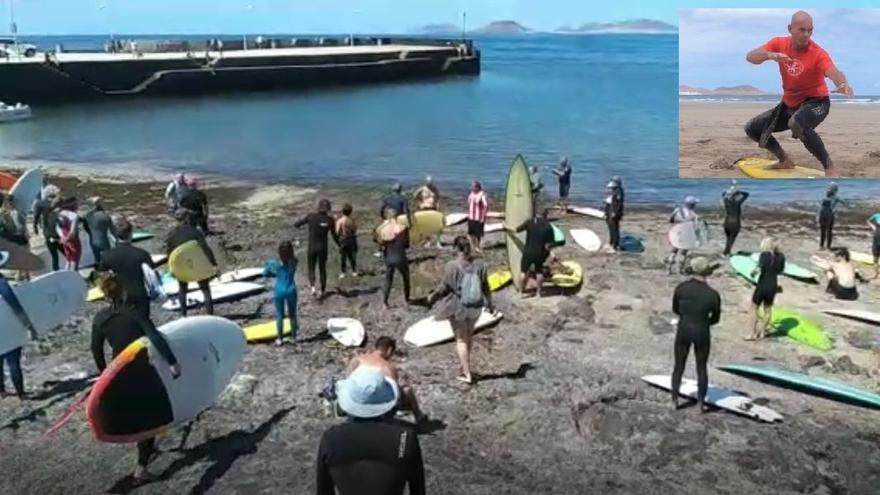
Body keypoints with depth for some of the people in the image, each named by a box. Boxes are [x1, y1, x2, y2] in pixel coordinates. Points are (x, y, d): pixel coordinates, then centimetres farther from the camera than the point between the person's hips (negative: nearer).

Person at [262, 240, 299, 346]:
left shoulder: (274, 263, -12)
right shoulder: (294, 262, -10)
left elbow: (265, 273, 3)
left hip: (279, 291, -1)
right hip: (291, 290, 1)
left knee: (279, 315, 12)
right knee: (292, 315, 16)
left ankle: (280, 339, 20)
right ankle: (293, 337, 25)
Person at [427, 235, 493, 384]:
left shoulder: (452, 266, -21)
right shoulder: (480, 265, -10)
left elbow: (444, 287, -12)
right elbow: (485, 287, -2)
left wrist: (433, 297, 7)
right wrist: (489, 304, 13)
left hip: (457, 307, -4)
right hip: (475, 307, 4)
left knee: (461, 339, 11)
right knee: (469, 334, 25)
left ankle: (466, 374, 12)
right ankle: (464, 363, 43)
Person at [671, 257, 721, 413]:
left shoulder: (681, 288, -10)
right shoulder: (713, 294, -14)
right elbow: (715, 318, 0)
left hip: (683, 331, 1)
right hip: (702, 333, -1)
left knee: (679, 366, 18)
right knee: (702, 368, 17)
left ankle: (674, 401, 22)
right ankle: (701, 404, 23)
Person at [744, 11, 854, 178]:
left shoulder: (818, 53, -22)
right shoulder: (780, 44, -8)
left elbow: (833, 72, -40)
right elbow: (750, 57, -19)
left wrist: (842, 84, -64)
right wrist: (770, 55, -40)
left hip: (815, 102, -6)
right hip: (789, 104, 7)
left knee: (796, 123, -40)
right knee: (752, 129, 6)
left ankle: (830, 168, -28)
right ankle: (785, 161, 26)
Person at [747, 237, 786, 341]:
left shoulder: (765, 255, -18)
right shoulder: (781, 256, 0)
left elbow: (758, 269, -26)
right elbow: (781, 270, 13)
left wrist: (753, 273, -7)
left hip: (762, 285, -5)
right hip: (773, 286, 6)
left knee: (754, 308, 10)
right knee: (768, 309, 19)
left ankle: (753, 333, 14)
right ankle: (762, 332, 29)